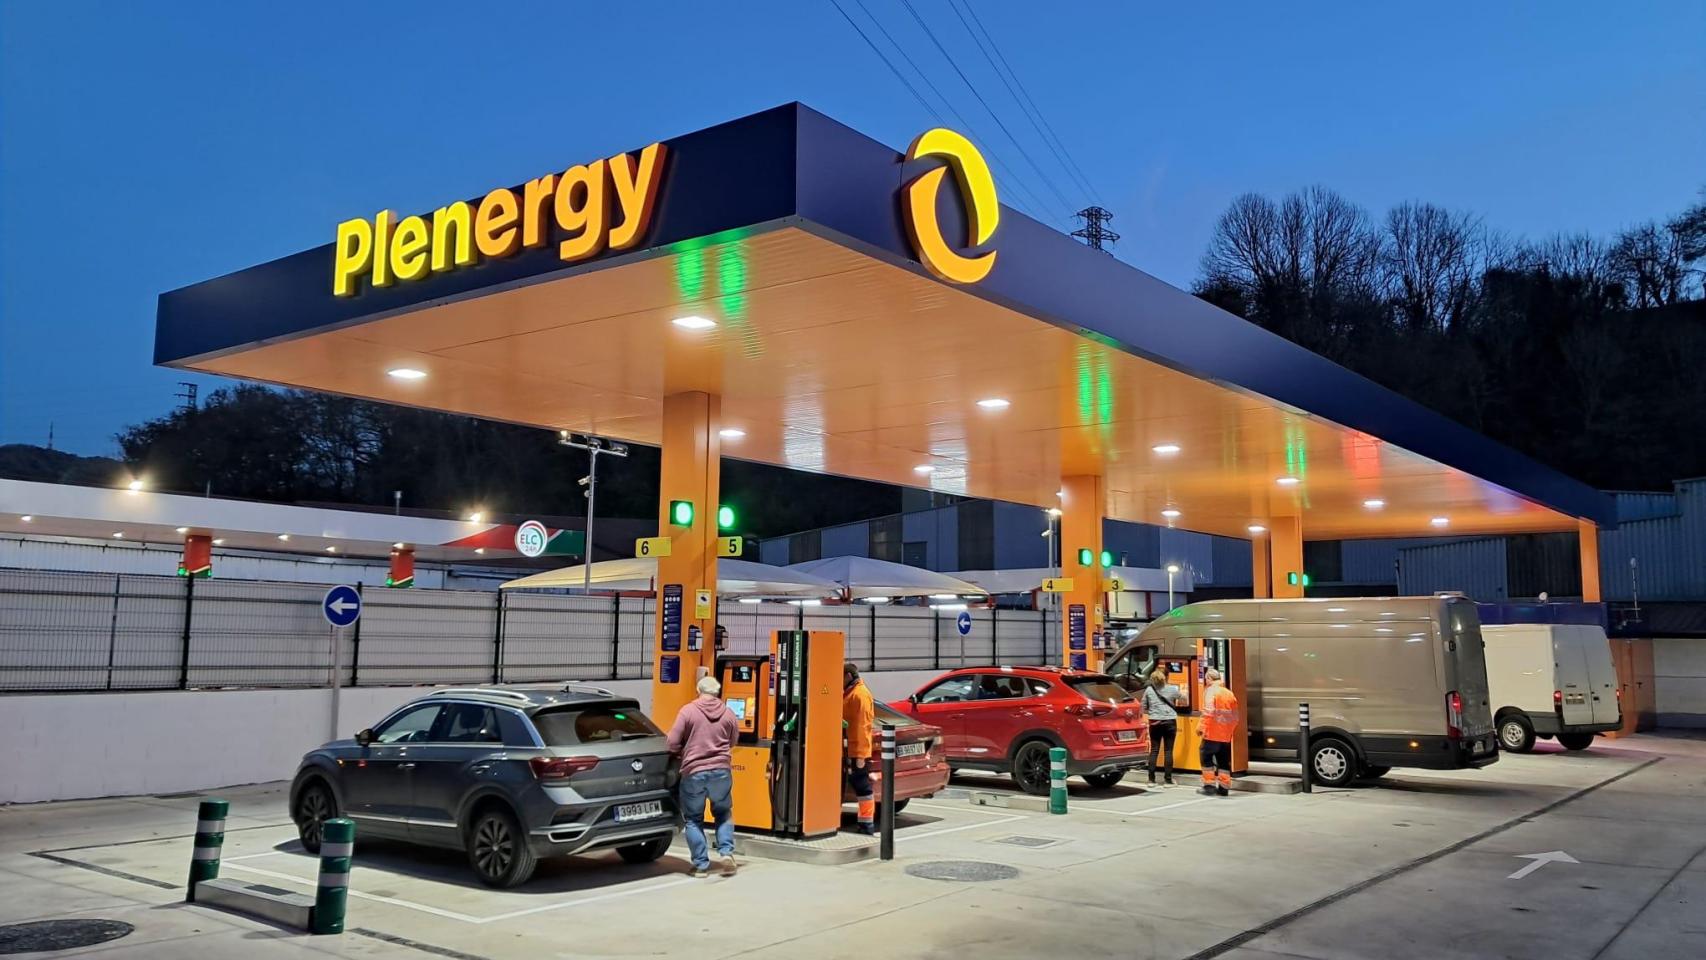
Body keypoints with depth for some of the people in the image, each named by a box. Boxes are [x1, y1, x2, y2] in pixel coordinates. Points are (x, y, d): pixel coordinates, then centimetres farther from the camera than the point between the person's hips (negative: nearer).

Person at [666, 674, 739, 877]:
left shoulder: (688, 711, -7)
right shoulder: (728, 713, 3)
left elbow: (673, 743, -7)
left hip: (693, 772, -2)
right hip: (721, 771, 3)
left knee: (693, 818, 11)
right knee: (724, 812, 21)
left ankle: (701, 864, 9)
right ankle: (726, 852, 5)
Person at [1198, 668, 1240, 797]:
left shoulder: (1211, 691, -7)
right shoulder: (1229, 694, 13)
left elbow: (1209, 712, -20)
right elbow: (1235, 717, 14)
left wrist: (1203, 727, -17)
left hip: (1212, 733, -6)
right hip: (1226, 735, 6)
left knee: (1206, 757, 4)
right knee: (1224, 761, 12)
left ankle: (1209, 784, 1)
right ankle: (1224, 786, 12)